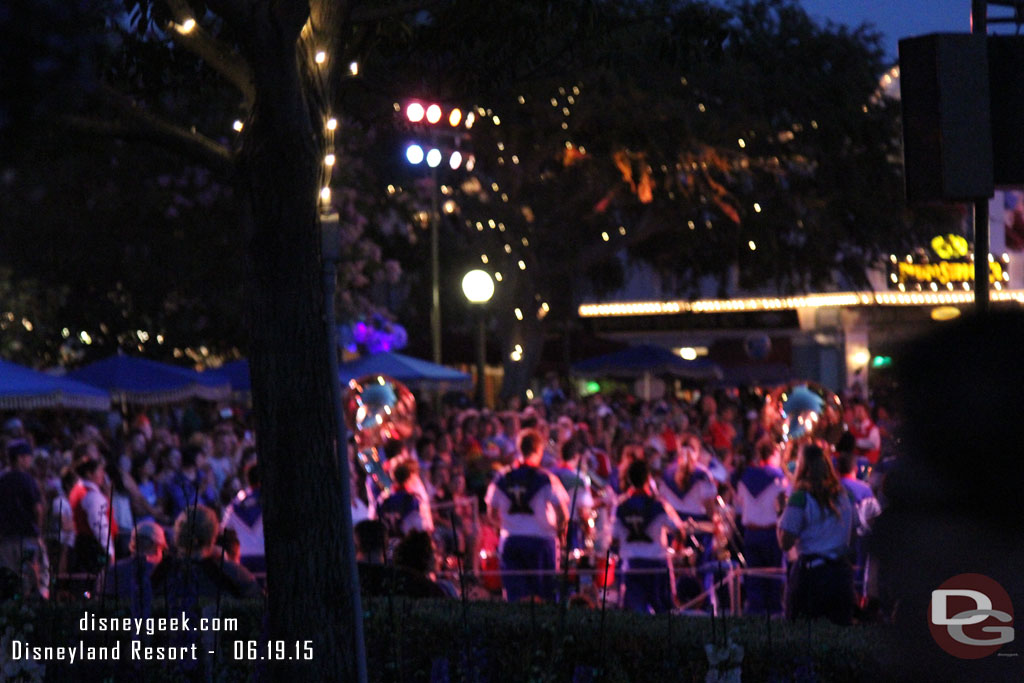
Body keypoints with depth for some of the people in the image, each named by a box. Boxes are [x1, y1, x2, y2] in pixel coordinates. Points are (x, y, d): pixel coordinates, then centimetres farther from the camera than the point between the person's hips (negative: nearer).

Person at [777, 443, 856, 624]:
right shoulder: (844, 495, 7)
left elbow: (785, 543, -10)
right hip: (841, 571, 5)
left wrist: (780, 513, 3)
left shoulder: (801, 498, -10)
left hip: (809, 571, -5)